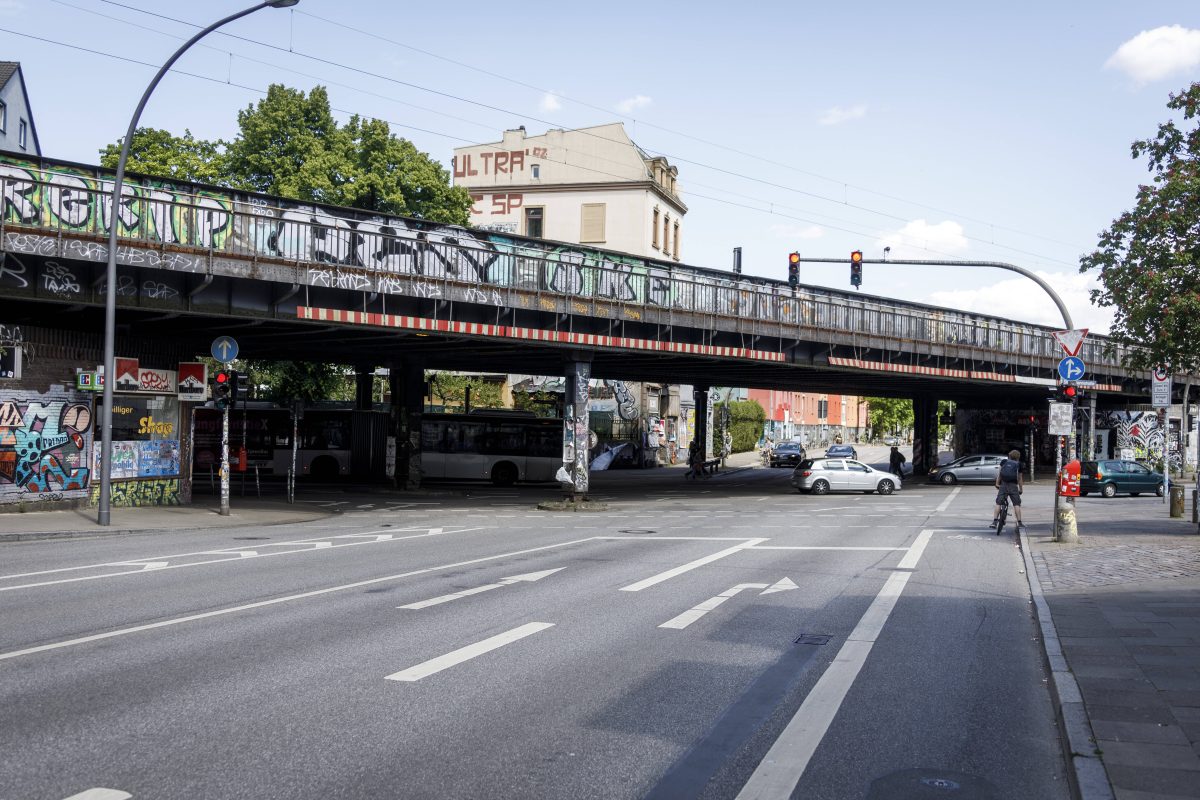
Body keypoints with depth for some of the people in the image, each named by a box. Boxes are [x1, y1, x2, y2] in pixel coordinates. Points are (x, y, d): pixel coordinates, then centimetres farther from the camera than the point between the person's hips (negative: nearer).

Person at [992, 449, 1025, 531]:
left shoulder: (1004, 462, 12)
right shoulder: (1018, 464, 12)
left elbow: (999, 473, 4)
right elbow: (1020, 478, 12)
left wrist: (997, 484, 7)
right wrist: (1021, 489, 20)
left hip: (1003, 484, 1)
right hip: (1013, 485, -1)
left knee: (998, 503, 3)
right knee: (1016, 504, 4)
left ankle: (994, 521, -3)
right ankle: (1019, 523, 1)